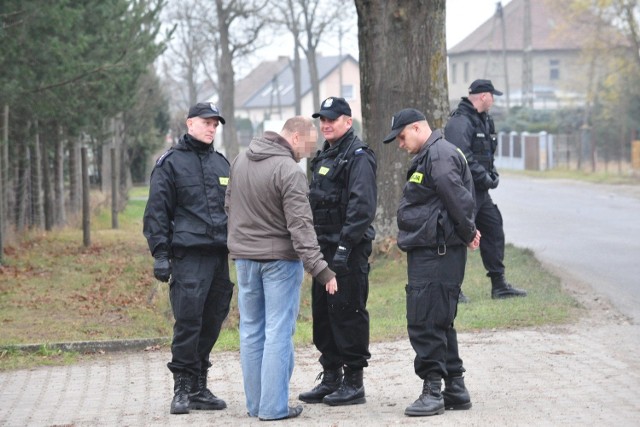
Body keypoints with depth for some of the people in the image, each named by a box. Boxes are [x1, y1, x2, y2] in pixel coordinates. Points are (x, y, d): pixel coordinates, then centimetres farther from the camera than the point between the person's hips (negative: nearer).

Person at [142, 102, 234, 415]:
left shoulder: (221, 163, 19)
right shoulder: (170, 163, 2)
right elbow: (157, 211, -2)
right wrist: (160, 253, -9)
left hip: (220, 256, 6)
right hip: (189, 256, -6)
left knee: (212, 322, 6)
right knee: (188, 322, -9)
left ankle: (199, 388, 14)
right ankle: (183, 388, -1)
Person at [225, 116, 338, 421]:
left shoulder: (240, 161, 6)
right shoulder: (289, 171, -17)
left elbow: (229, 205, 16)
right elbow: (300, 225, -22)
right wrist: (319, 268, -22)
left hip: (244, 256, 7)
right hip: (279, 258, -7)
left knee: (251, 330, 12)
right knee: (278, 332, -3)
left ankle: (255, 403, 16)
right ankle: (274, 407, -4)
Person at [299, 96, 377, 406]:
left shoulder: (358, 157, -11)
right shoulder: (325, 157, 18)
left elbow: (362, 206, -19)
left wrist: (345, 246, -24)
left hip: (349, 250, -9)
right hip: (325, 247, 9)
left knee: (348, 312, -6)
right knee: (323, 312, 12)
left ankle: (353, 382, 1)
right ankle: (331, 377, 21)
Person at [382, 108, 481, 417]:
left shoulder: (439, 155, -14)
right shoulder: (428, 156, 20)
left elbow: (459, 199, -21)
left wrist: (467, 233, -9)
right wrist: (467, 233, 11)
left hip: (436, 253, -11)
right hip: (428, 252, 11)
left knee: (425, 323, -9)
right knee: (438, 323, 14)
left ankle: (433, 391, -6)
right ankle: (454, 390, 20)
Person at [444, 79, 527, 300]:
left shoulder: (484, 120, 17)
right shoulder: (460, 122, -16)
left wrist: (493, 173, 8)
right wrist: (484, 177, -19)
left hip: (480, 191, 10)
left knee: (494, 230, 13)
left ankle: (499, 285, 20)